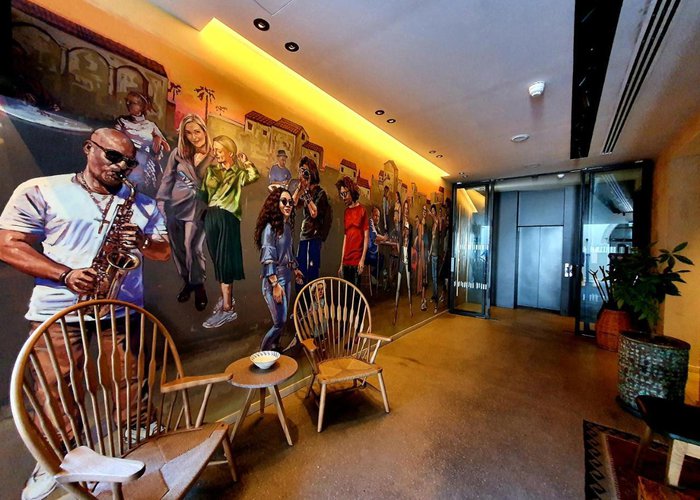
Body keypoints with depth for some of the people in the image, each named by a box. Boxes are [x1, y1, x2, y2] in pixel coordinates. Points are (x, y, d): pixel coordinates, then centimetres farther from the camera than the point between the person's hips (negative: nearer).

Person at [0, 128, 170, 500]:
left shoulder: (142, 204, 9)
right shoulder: (38, 191, 2)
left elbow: (164, 251, 7)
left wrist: (142, 241, -14)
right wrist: (65, 274, -18)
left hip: (122, 308, 2)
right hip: (57, 309, -1)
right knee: (55, 389, 9)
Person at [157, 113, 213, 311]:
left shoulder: (214, 155, -4)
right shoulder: (178, 153, 2)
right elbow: (167, 179, 9)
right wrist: (161, 202, 6)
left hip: (197, 207, -3)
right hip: (175, 206, 4)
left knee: (193, 247, -6)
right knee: (178, 247, 10)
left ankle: (198, 285, 14)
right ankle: (187, 281, 29)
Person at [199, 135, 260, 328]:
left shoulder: (239, 172, 7)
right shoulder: (212, 170, 19)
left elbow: (255, 176, -15)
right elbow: (203, 194, 13)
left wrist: (245, 161, -8)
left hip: (228, 217, -6)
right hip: (210, 217, 6)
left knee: (224, 260, -10)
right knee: (217, 260, 9)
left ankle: (227, 308, -8)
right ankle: (226, 297, 24)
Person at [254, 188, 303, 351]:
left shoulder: (287, 225, 7)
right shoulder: (270, 227, -15)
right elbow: (267, 259, -19)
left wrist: (295, 269, 26)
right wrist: (275, 284, -22)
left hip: (286, 277, 7)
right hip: (274, 279, -7)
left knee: (282, 320, 14)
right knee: (280, 322, -1)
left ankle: (274, 347, 33)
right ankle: (263, 352, 21)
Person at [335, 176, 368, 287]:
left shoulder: (362, 210, -4)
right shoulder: (346, 212, 11)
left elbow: (366, 237, -5)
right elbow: (345, 236, 13)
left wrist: (362, 259, -13)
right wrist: (341, 263, 12)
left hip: (357, 260, -5)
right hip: (346, 261, 5)